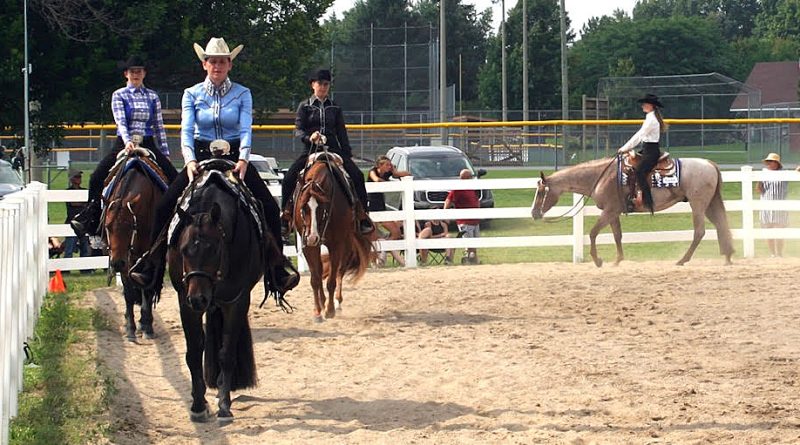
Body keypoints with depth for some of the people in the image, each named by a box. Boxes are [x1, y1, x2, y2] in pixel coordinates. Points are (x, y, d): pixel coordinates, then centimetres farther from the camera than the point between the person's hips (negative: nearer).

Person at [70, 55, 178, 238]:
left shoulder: (152, 97, 12)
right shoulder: (119, 96, 4)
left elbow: (159, 126, 13)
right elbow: (120, 121, -10)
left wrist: (165, 153, 8)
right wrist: (128, 141, -28)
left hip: (148, 145, 2)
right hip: (125, 144, -2)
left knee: (173, 176, -17)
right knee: (97, 176, -18)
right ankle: (89, 217, -9)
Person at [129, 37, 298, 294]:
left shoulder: (242, 94, 2)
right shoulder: (192, 94, 3)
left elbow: (246, 130, -8)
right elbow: (186, 130, -7)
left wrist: (243, 160, -26)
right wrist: (189, 161, -24)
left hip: (235, 158, 0)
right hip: (200, 157, 1)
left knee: (270, 209, -16)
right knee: (165, 207, -15)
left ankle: (279, 272, -10)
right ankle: (152, 268, -6)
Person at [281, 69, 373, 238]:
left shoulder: (335, 108, 14)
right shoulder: (304, 106, 7)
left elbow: (342, 134, 14)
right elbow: (298, 130, -1)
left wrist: (348, 155, 7)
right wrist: (309, 138, -23)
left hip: (333, 149, 1)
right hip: (311, 151, -1)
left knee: (357, 176, -19)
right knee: (289, 178, -21)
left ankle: (362, 216, -10)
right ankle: (286, 216, -8)